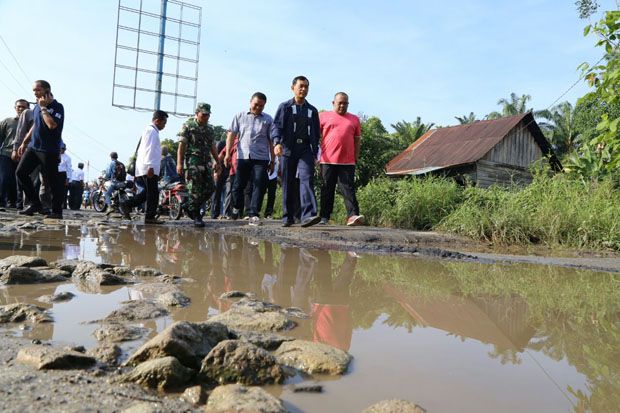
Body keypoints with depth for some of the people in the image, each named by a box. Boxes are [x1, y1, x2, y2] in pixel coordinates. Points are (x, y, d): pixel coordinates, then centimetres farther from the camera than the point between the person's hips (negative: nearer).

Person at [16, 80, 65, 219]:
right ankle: (35, 204, 10)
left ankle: (57, 211, 6)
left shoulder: (57, 106, -9)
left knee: (52, 180, -4)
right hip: (34, 147, 8)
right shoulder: (37, 107, 13)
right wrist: (24, 143, 25)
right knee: (20, 172, 1)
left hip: (49, 151, -8)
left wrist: (43, 108, -14)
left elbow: (52, 125, -25)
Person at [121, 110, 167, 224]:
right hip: (149, 168, -10)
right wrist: (150, 167, -24)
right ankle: (150, 217, -3)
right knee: (153, 193, -6)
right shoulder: (151, 130, -8)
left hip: (143, 169, 10)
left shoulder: (151, 131, 24)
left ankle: (126, 205, 10)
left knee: (147, 192, 14)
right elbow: (148, 149, -18)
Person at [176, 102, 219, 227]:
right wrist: (179, 163, -14)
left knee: (210, 188, 2)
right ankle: (196, 216, 0)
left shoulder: (210, 129, 17)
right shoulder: (188, 125, -1)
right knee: (195, 189, -8)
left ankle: (192, 207, 21)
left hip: (206, 161, 6)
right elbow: (181, 145, -7)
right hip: (192, 161, -6)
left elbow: (213, 147, 22)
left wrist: (217, 162, 18)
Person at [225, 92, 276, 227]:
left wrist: (272, 160, 5)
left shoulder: (268, 119, 12)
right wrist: (228, 153, 1)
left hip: (261, 158, 0)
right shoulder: (240, 116, 13)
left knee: (259, 186, -8)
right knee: (239, 185, 6)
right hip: (243, 156, 1)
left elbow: (271, 141, 10)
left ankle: (253, 214, -6)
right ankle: (236, 207, 31)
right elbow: (231, 135, 11)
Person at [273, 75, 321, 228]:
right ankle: (288, 217, 11)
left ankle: (308, 215, -27)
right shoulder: (284, 107, 10)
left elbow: (316, 133, 19)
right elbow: (277, 126, -1)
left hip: (306, 150, 1)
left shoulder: (312, 110, 17)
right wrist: (277, 142, -18)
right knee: (288, 184, 3)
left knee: (307, 179, -17)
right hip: (288, 149, -1)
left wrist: (315, 152, 14)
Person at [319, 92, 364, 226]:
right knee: (327, 190, 5)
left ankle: (353, 216, -12)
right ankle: (324, 217, 9)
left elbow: (357, 140, 15)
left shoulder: (354, 119, 14)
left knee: (349, 189, -6)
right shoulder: (323, 116, 9)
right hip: (328, 161, 0)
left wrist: (356, 159, 8)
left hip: (347, 162, 1)